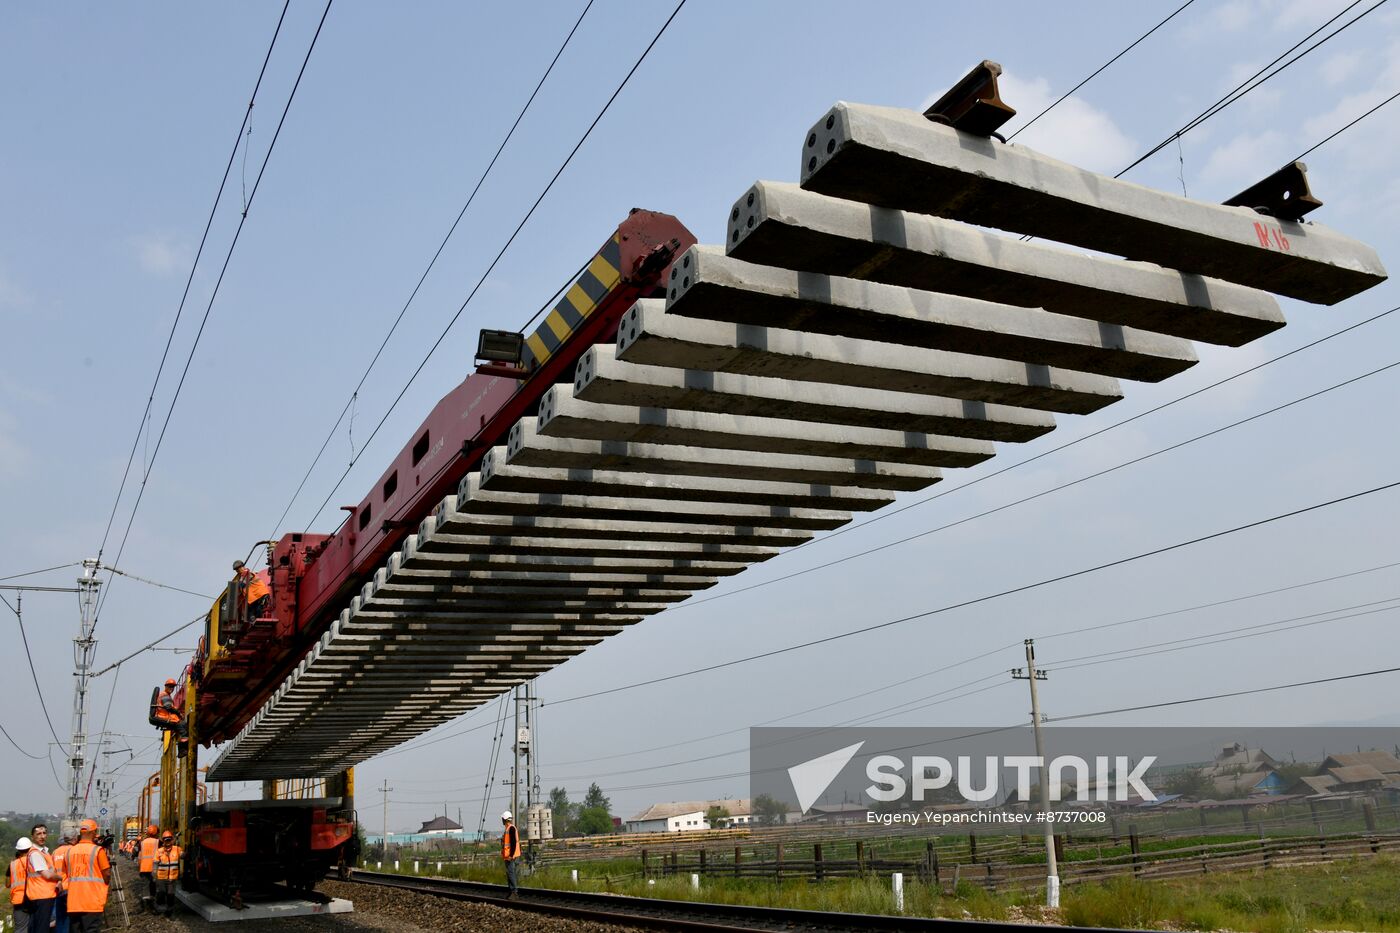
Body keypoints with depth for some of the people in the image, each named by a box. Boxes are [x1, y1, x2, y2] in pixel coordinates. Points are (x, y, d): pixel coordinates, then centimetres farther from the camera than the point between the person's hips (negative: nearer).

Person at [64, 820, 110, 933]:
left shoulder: (70, 851, 8)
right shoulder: (97, 850, -8)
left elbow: (68, 874, 15)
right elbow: (107, 876, -8)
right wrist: (108, 863, 11)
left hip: (73, 903, 5)